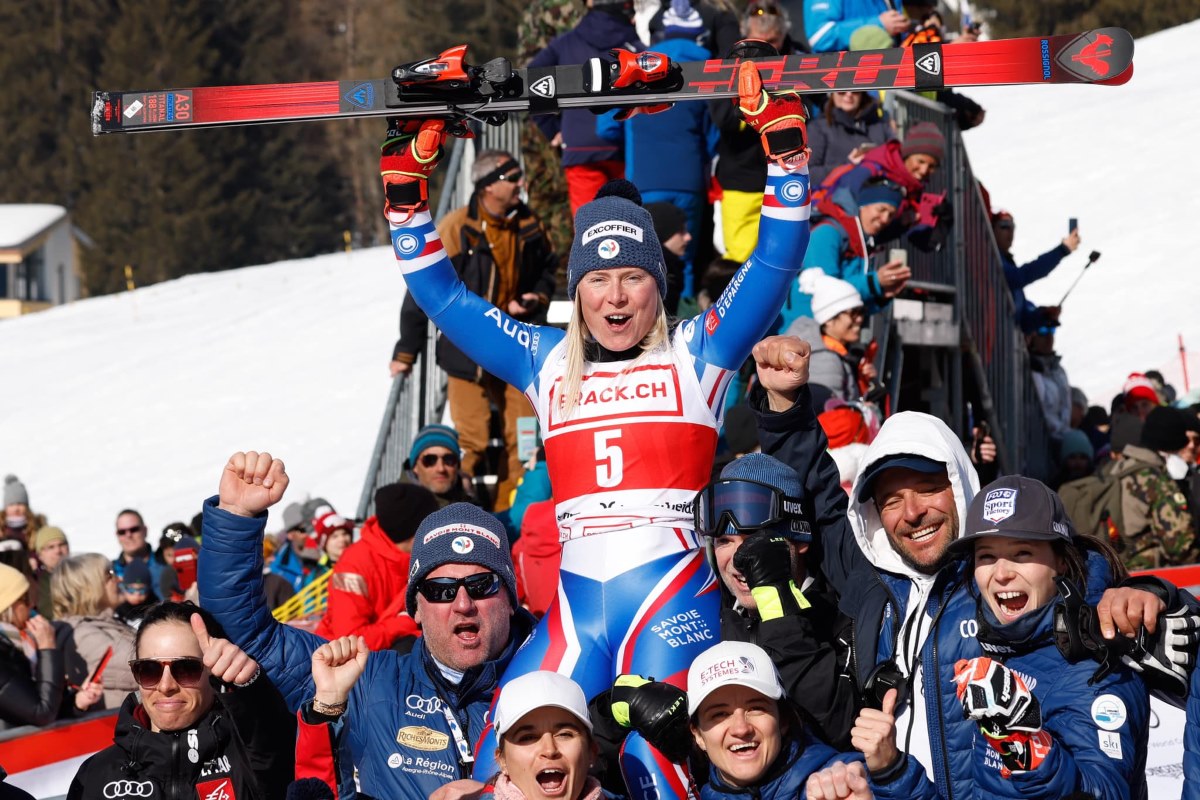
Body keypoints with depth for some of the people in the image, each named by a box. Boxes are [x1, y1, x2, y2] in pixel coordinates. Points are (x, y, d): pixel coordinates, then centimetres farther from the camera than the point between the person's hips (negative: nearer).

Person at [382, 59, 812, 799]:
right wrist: (406, 189, 18)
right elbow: (442, 296, 23)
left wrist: (784, 145, -4)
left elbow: (775, 263, 3)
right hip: (576, 601, 4)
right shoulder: (548, 364, 18)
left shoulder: (696, 355, 9)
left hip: (674, 591, -3)